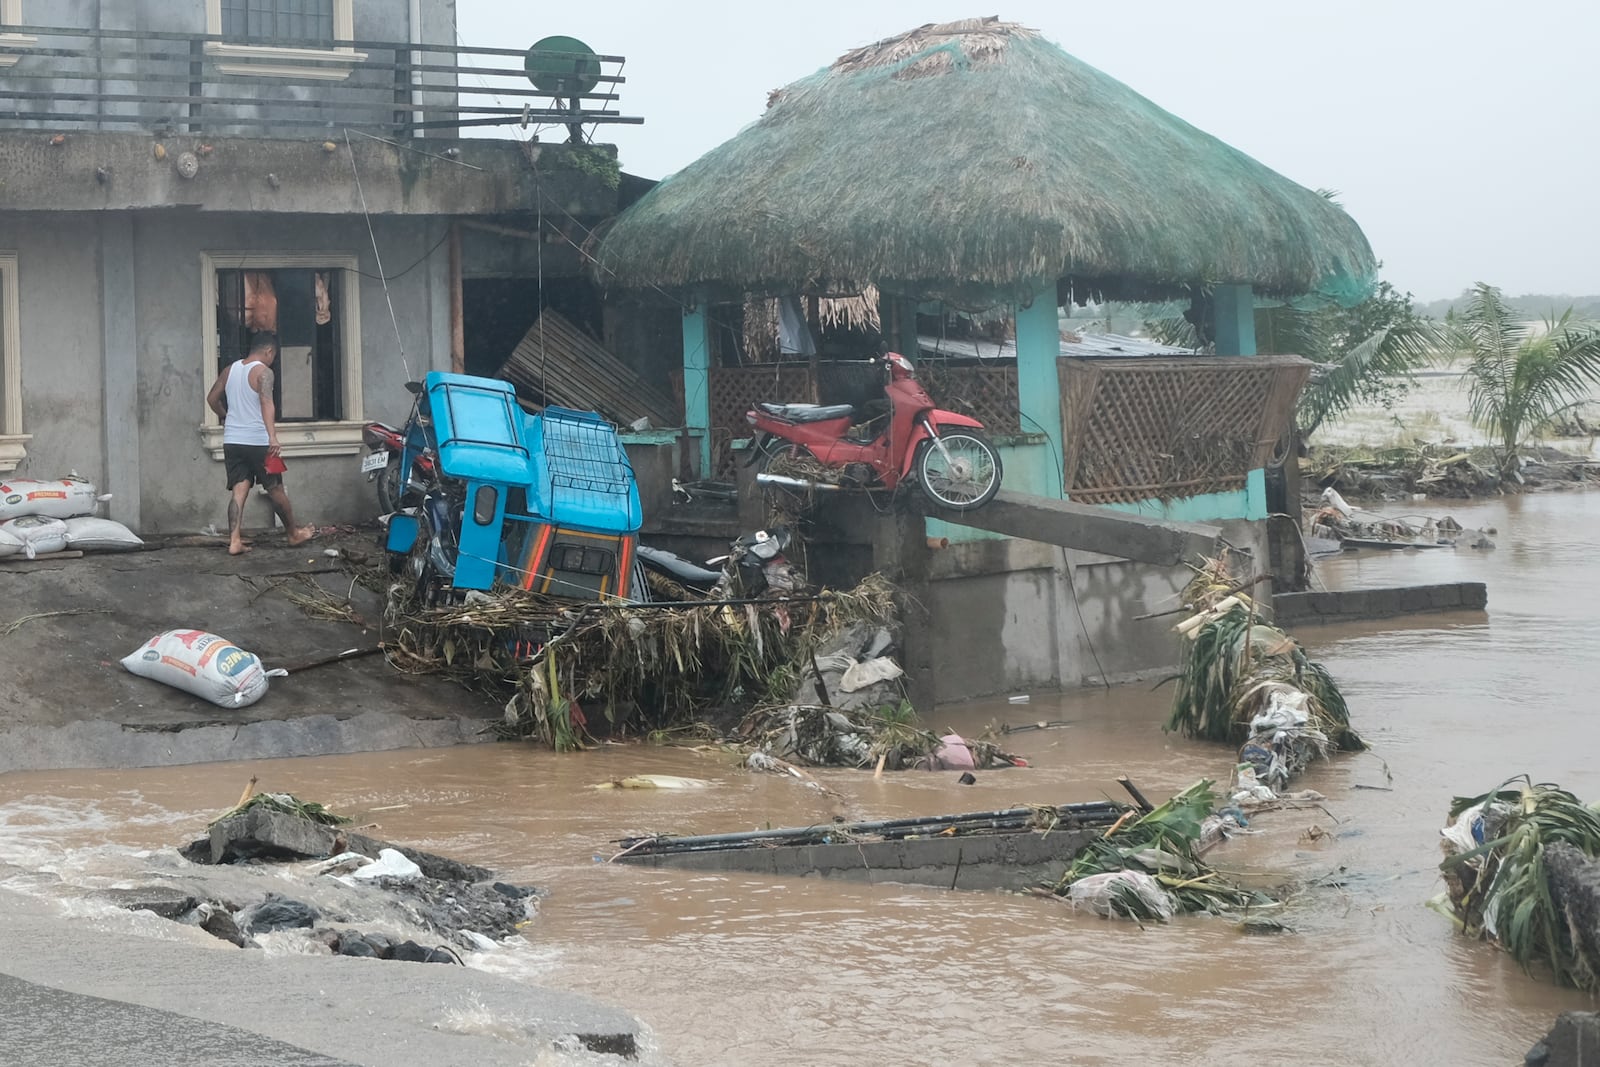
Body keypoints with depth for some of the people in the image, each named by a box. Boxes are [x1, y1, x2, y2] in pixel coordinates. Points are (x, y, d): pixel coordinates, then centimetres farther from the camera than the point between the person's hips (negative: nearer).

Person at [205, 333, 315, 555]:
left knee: (238, 491, 2)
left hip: (232, 441, 6)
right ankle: (294, 534, 21)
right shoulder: (263, 371, -10)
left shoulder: (230, 370, 11)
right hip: (257, 442, -6)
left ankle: (234, 541, -10)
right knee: (275, 489, 8)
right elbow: (266, 402, -25)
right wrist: (273, 437, -36)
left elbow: (212, 398, 19)